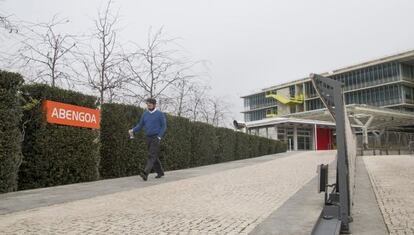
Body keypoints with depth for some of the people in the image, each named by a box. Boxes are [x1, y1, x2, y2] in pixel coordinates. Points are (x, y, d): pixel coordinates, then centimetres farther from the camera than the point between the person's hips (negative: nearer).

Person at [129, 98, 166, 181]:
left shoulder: (160, 114, -5)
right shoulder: (145, 114, 9)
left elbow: (164, 126, -4)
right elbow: (140, 125, 10)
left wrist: (159, 137, -14)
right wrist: (133, 130, -8)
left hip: (156, 138, -6)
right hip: (148, 138, 6)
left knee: (151, 156, -15)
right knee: (154, 156, 11)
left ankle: (145, 173, -26)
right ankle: (160, 172, 25)